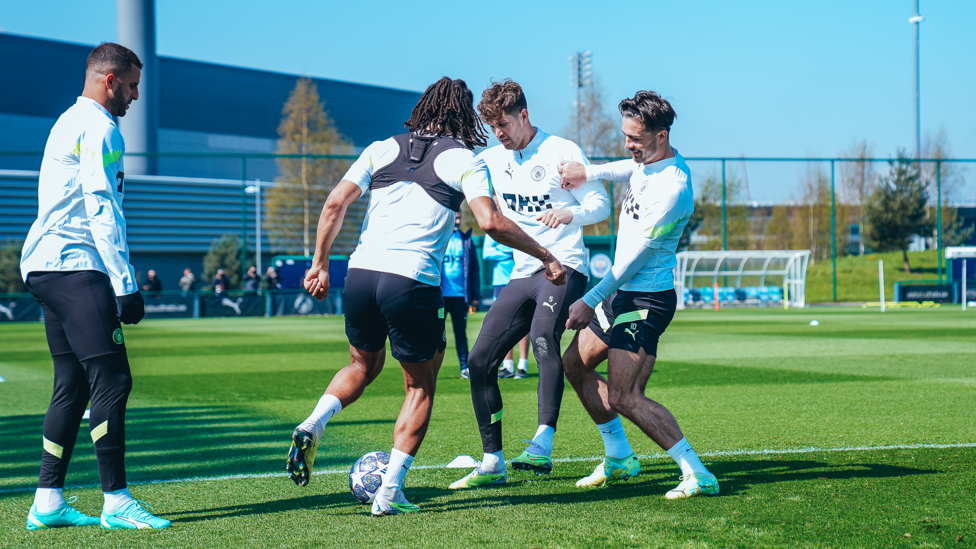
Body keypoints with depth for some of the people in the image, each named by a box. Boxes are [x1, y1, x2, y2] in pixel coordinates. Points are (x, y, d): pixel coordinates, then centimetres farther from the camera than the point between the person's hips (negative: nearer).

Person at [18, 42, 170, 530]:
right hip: (74, 267, -10)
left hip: (44, 268, 10)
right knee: (111, 380, -12)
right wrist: (126, 285, -18)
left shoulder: (68, 123, 24)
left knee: (73, 386, 10)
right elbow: (102, 211, -16)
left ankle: (47, 503, 10)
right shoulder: (99, 128, -8)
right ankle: (115, 502, -13)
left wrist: (116, 280, 24)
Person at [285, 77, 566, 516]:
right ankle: (390, 492, 7)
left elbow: (336, 203, 7)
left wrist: (320, 264, 14)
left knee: (364, 365, 29)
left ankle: (313, 425, 3)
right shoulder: (465, 162, 3)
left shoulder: (383, 149, 14)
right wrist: (546, 257, -2)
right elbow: (490, 222, -10)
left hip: (362, 271, 4)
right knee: (421, 386, 15)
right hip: (413, 282, -4)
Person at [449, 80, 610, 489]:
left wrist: (570, 214, -27)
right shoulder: (491, 160, 13)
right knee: (480, 361, -1)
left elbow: (601, 203, -6)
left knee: (543, 336, -34)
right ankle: (492, 463, 9)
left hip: (563, 268, -7)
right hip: (521, 275, 7)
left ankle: (543, 446, -42)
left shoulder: (561, 152, -3)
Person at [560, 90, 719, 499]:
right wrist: (590, 172, 13)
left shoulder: (673, 187, -24)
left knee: (625, 398, -16)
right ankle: (619, 457, 27)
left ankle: (697, 474, -12)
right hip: (622, 292, 10)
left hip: (646, 301, -10)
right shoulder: (648, 161, 3)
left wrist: (591, 301, -18)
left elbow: (636, 254, -22)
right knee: (575, 364, 18)